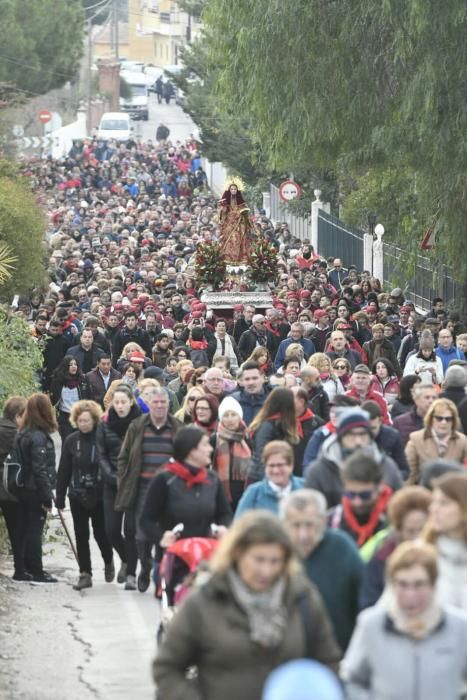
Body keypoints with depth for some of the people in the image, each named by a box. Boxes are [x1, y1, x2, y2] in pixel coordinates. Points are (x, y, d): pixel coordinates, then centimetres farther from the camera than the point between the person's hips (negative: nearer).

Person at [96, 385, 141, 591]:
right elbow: (101, 455, 5)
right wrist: (112, 477, -9)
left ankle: (131, 573, 2)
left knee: (131, 529, -8)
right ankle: (126, 560, 29)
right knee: (112, 529, 1)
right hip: (112, 483, 3)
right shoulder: (105, 425, 5)